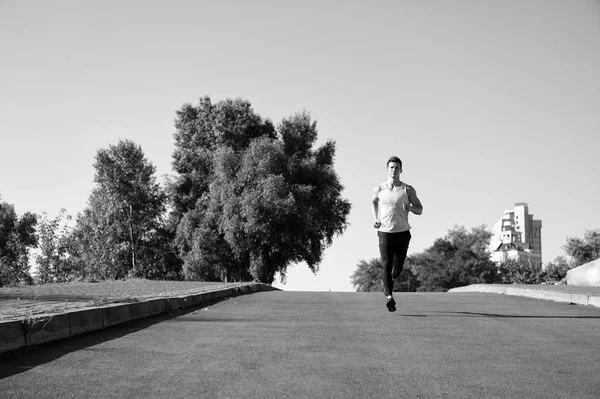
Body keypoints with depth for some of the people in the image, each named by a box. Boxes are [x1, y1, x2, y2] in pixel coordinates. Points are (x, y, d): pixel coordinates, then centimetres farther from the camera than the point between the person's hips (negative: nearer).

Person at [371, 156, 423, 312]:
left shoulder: (408, 189, 0)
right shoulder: (379, 189, 2)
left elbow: (420, 210, 4)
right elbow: (374, 202, 24)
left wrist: (410, 208, -19)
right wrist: (376, 218, 10)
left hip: (403, 233, 1)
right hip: (385, 233, -1)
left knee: (398, 267, 6)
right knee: (386, 265, -15)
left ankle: (389, 284, 39)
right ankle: (389, 297, -23)